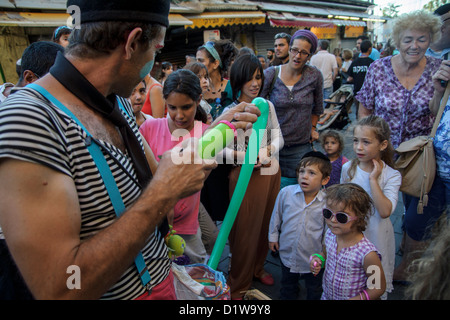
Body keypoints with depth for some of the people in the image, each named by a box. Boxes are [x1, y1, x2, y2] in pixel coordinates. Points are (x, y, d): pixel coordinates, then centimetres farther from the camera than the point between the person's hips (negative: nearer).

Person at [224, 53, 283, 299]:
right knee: (244, 229, 6)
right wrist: (249, 158, -23)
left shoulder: (267, 106, 6)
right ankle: (238, 284, 27)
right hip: (245, 175, -5)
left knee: (265, 224, 17)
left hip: (271, 173, 5)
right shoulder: (230, 111, -9)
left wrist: (267, 151, -15)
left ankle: (258, 268, 42)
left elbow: (278, 138, 5)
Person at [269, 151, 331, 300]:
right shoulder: (286, 192, -15)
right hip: (287, 252, 2)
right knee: (288, 285, 27)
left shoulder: (327, 202, -20)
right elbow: (276, 215, 0)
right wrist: (273, 236, 8)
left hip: (313, 256, -2)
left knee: (315, 290, 23)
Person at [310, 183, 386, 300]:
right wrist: (317, 258, -13)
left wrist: (357, 299, -26)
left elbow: (379, 287, -18)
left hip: (352, 298, -4)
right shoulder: (330, 234, -14)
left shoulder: (367, 254, -31)